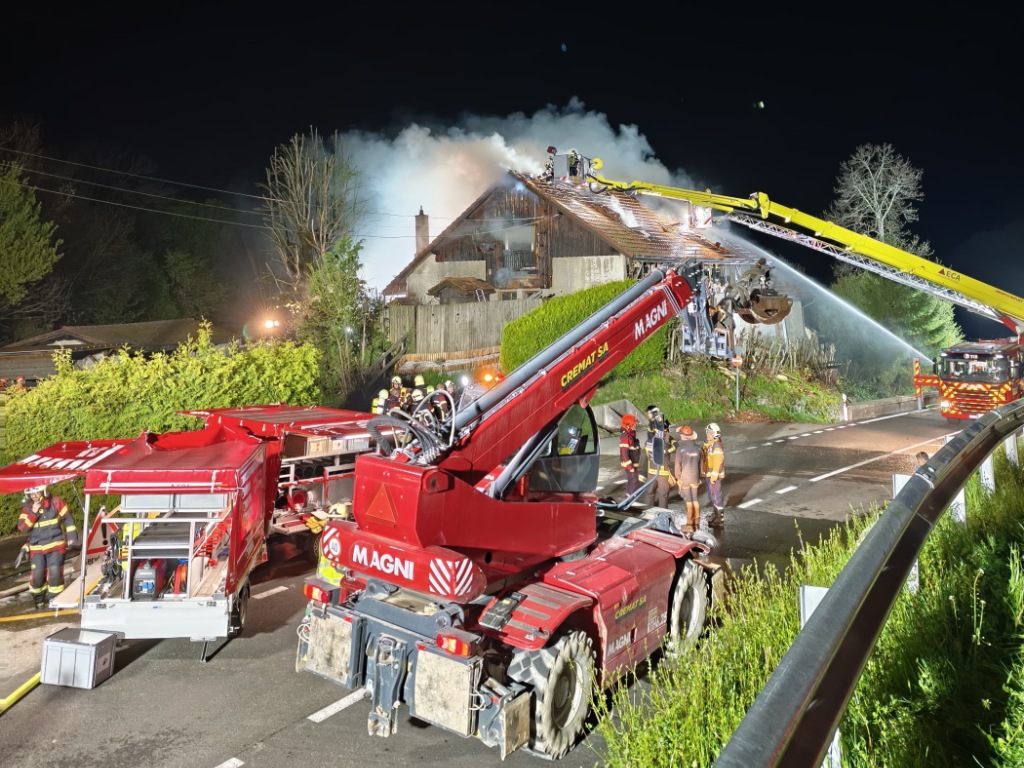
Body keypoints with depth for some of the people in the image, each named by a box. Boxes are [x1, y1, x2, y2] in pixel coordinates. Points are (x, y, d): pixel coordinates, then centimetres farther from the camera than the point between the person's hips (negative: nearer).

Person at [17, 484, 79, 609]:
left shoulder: (56, 502, -5)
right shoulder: (28, 508, 2)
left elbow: (68, 519, 0)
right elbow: (22, 527, -7)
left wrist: (72, 537, -3)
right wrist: (33, 513, -19)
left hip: (56, 545, -2)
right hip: (37, 547, 2)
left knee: (55, 572, -13)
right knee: (38, 574, -2)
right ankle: (39, 599, 24)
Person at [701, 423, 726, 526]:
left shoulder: (717, 445, -18)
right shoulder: (707, 444, 11)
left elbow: (718, 462, -22)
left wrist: (714, 477, -22)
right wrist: (704, 474, 19)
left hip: (714, 476, -9)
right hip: (707, 475, 9)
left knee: (716, 496, -3)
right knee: (711, 496, 18)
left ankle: (720, 519, 6)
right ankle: (716, 515, 32)